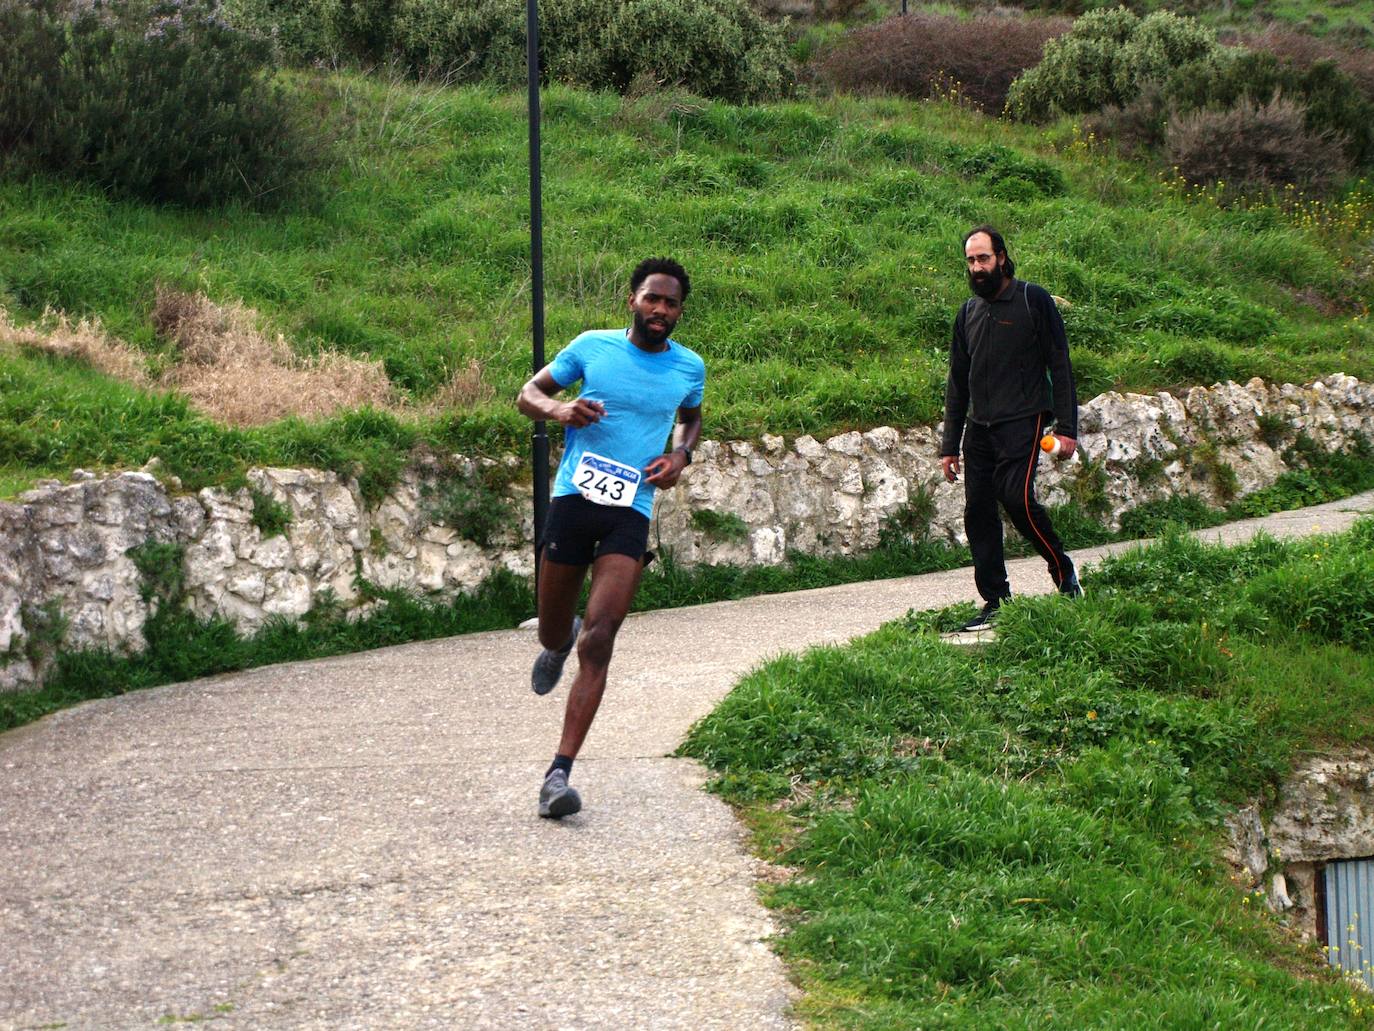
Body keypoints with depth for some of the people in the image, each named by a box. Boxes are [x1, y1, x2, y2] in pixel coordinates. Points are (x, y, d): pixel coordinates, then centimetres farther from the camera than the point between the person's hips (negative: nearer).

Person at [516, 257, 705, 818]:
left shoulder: (689, 367, 7)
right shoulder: (592, 346, 2)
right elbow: (528, 394, 8)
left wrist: (681, 455, 6)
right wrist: (560, 409, -15)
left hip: (631, 513, 0)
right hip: (574, 499, 0)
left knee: (598, 641, -14)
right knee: (553, 635, 11)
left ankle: (559, 773, -16)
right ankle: (560, 641, 53)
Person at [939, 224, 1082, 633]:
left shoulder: (1034, 301, -1)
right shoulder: (968, 312, 16)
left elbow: (1060, 366, -2)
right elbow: (958, 382, 21)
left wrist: (1066, 428, -10)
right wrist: (950, 445, 17)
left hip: (1022, 421, -6)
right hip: (979, 428, 6)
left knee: (1017, 496, -22)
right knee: (978, 511, -1)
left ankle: (1064, 573, -2)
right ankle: (995, 603, 2)